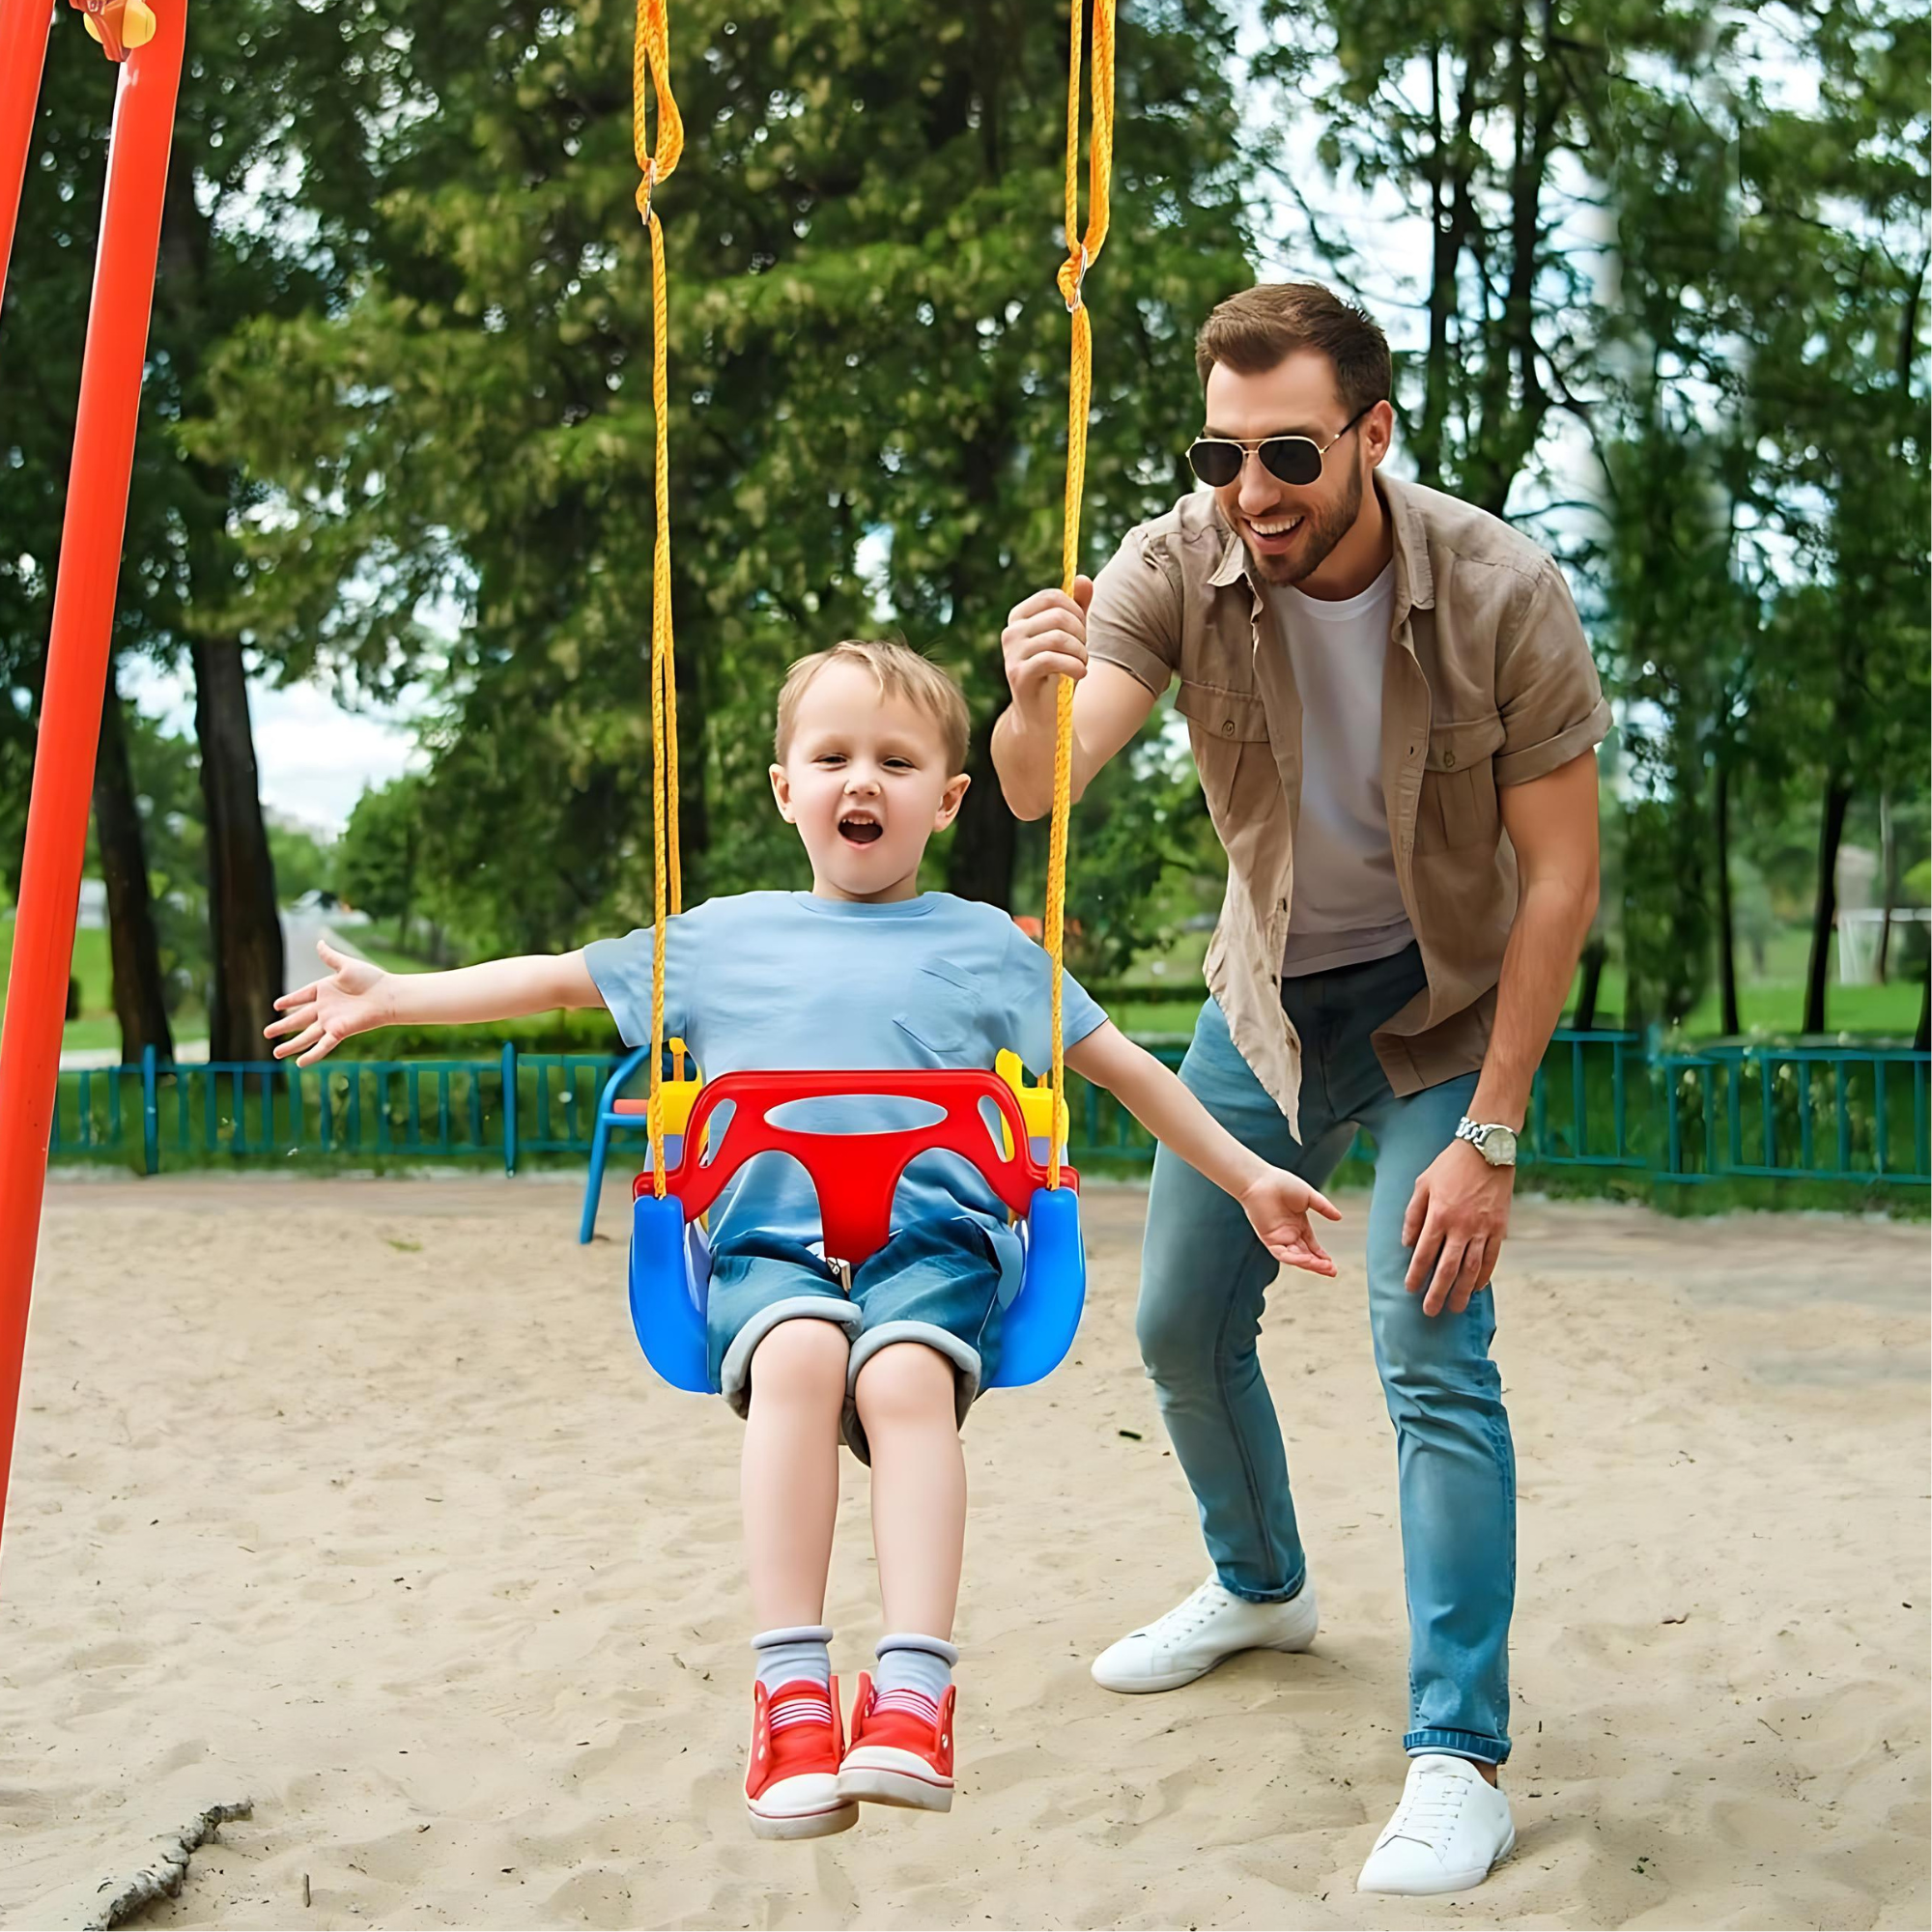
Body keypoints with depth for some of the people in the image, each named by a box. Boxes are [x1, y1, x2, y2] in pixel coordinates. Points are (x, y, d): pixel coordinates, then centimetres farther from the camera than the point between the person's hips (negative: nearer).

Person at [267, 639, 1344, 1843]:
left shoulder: (983, 946, 18)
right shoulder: (723, 938, 20)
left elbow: (1122, 1065, 23)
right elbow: (560, 979, 27)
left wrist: (1246, 1177, 23)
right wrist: (392, 998, 24)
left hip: (935, 1245, 0)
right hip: (771, 1248, 1)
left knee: (905, 1377, -34)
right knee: (799, 1355, -34)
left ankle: (912, 1696, -39)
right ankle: (793, 1692, -35)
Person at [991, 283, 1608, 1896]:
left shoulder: (1503, 595, -26)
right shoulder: (1175, 570, -20)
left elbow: (1561, 877, -21)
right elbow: (1041, 787, -32)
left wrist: (1489, 1139, -24)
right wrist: (1036, 703, -56)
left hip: (1448, 1004, -4)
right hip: (1269, 994, 4)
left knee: (1432, 1352, -17)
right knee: (1183, 1325, 12)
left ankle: (1461, 1760, -7)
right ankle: (1262, 1586, 40)